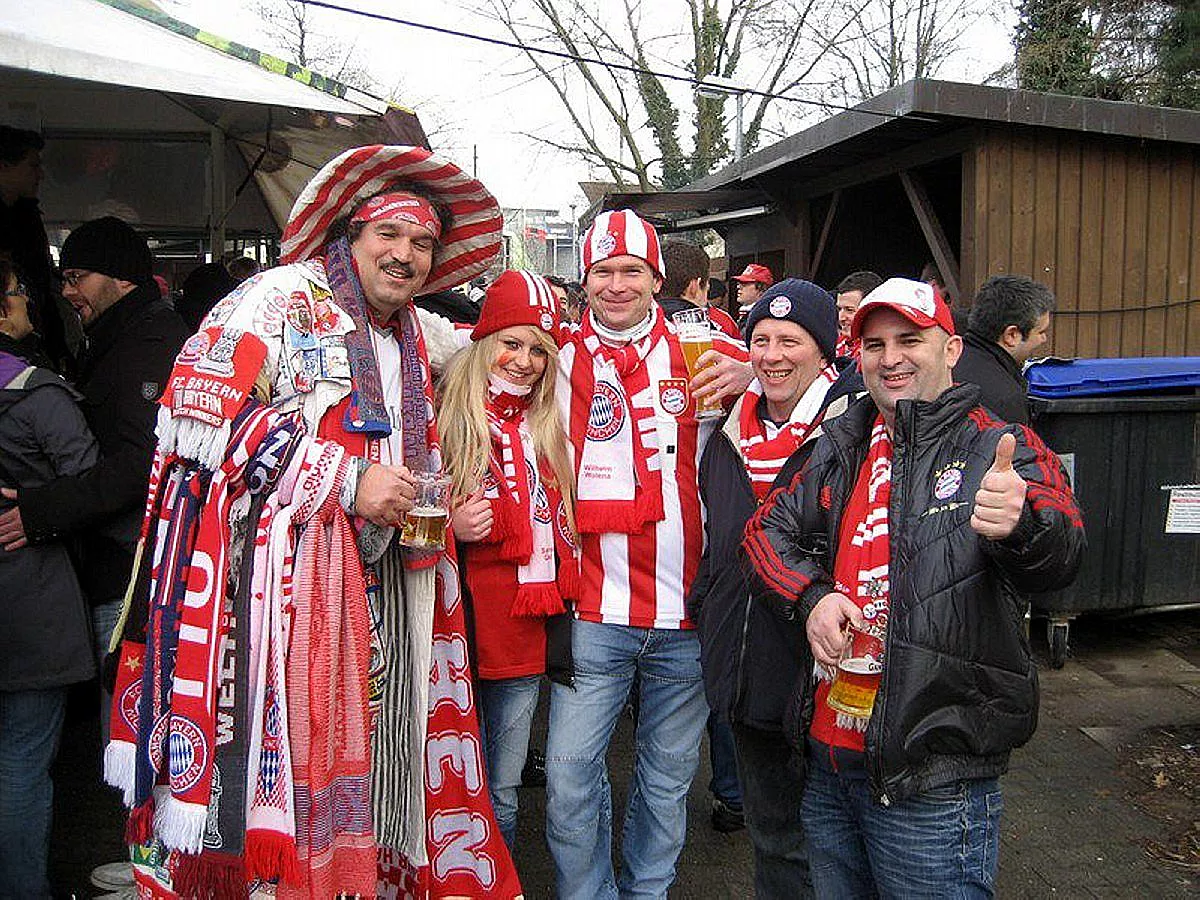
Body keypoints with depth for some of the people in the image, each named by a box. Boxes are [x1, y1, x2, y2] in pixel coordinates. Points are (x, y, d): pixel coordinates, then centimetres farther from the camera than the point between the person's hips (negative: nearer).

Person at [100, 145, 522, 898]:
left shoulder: (413, 337, 20)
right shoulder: (281, 299, -3)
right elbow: (198, 416, -14)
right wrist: (344, 480, -14)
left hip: (376, 582, 7)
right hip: (281, 581, -6)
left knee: (357, 761, 9)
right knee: (279, 763, -6)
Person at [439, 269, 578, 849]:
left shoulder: (544, 427, 11)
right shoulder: (447, 419, -6)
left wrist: (560, 594, 14)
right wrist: (452, 527, -20)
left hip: (526, 631, 5)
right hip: (464, 628, -5)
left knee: (504, 791, 15)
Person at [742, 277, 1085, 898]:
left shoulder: (1000, 451, -7)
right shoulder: (843, 448, 10)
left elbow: (1058, 557, -23)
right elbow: (768, 530, 12)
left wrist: (1021, 525, -47)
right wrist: (811, 596, -8)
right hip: (829, 761, 6)